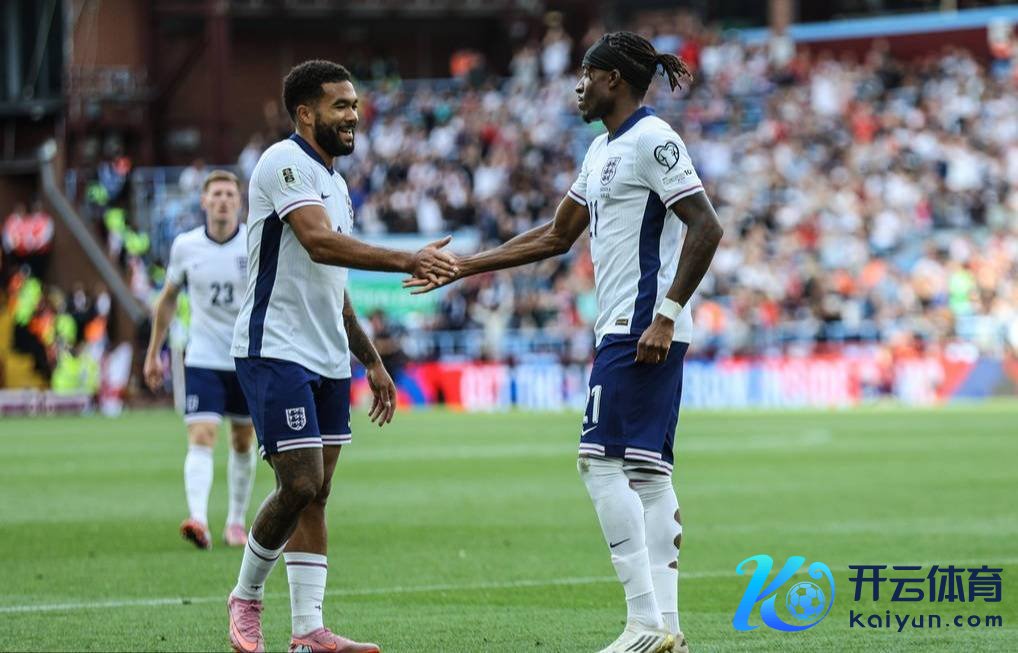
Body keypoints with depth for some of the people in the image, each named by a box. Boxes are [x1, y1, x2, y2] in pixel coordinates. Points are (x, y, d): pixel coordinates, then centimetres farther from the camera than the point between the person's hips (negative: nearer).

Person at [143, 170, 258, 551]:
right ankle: (198, 521, -31)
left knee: (243, 443, 12)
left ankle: (236, 522, 27)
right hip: (203, 359, 0)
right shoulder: (185, 246, -2)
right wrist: (154, 352, 14)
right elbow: (168, 299, 12)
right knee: (200, 439, -17)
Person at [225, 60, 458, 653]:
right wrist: (406, 261, -33)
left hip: (328, 359, 9)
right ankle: (247, 596, 8)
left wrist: (372, 360, 24)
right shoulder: (284, 164, -10)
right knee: (300, 486, -13)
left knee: (317, 493, 4)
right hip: (276, 352, -9)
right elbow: (320, 243, -26)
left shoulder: (334, 183, 19)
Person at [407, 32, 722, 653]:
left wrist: (665, 316, -22)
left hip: (640, 329, -10)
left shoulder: (653, 140, -10)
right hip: (628, 328, 10)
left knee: (601, 459, -12)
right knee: (648, 470, 5)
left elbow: (706, 228, -18)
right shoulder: (604, 149, 20)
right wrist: (462, 267, 27)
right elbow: (557, 236, 28)